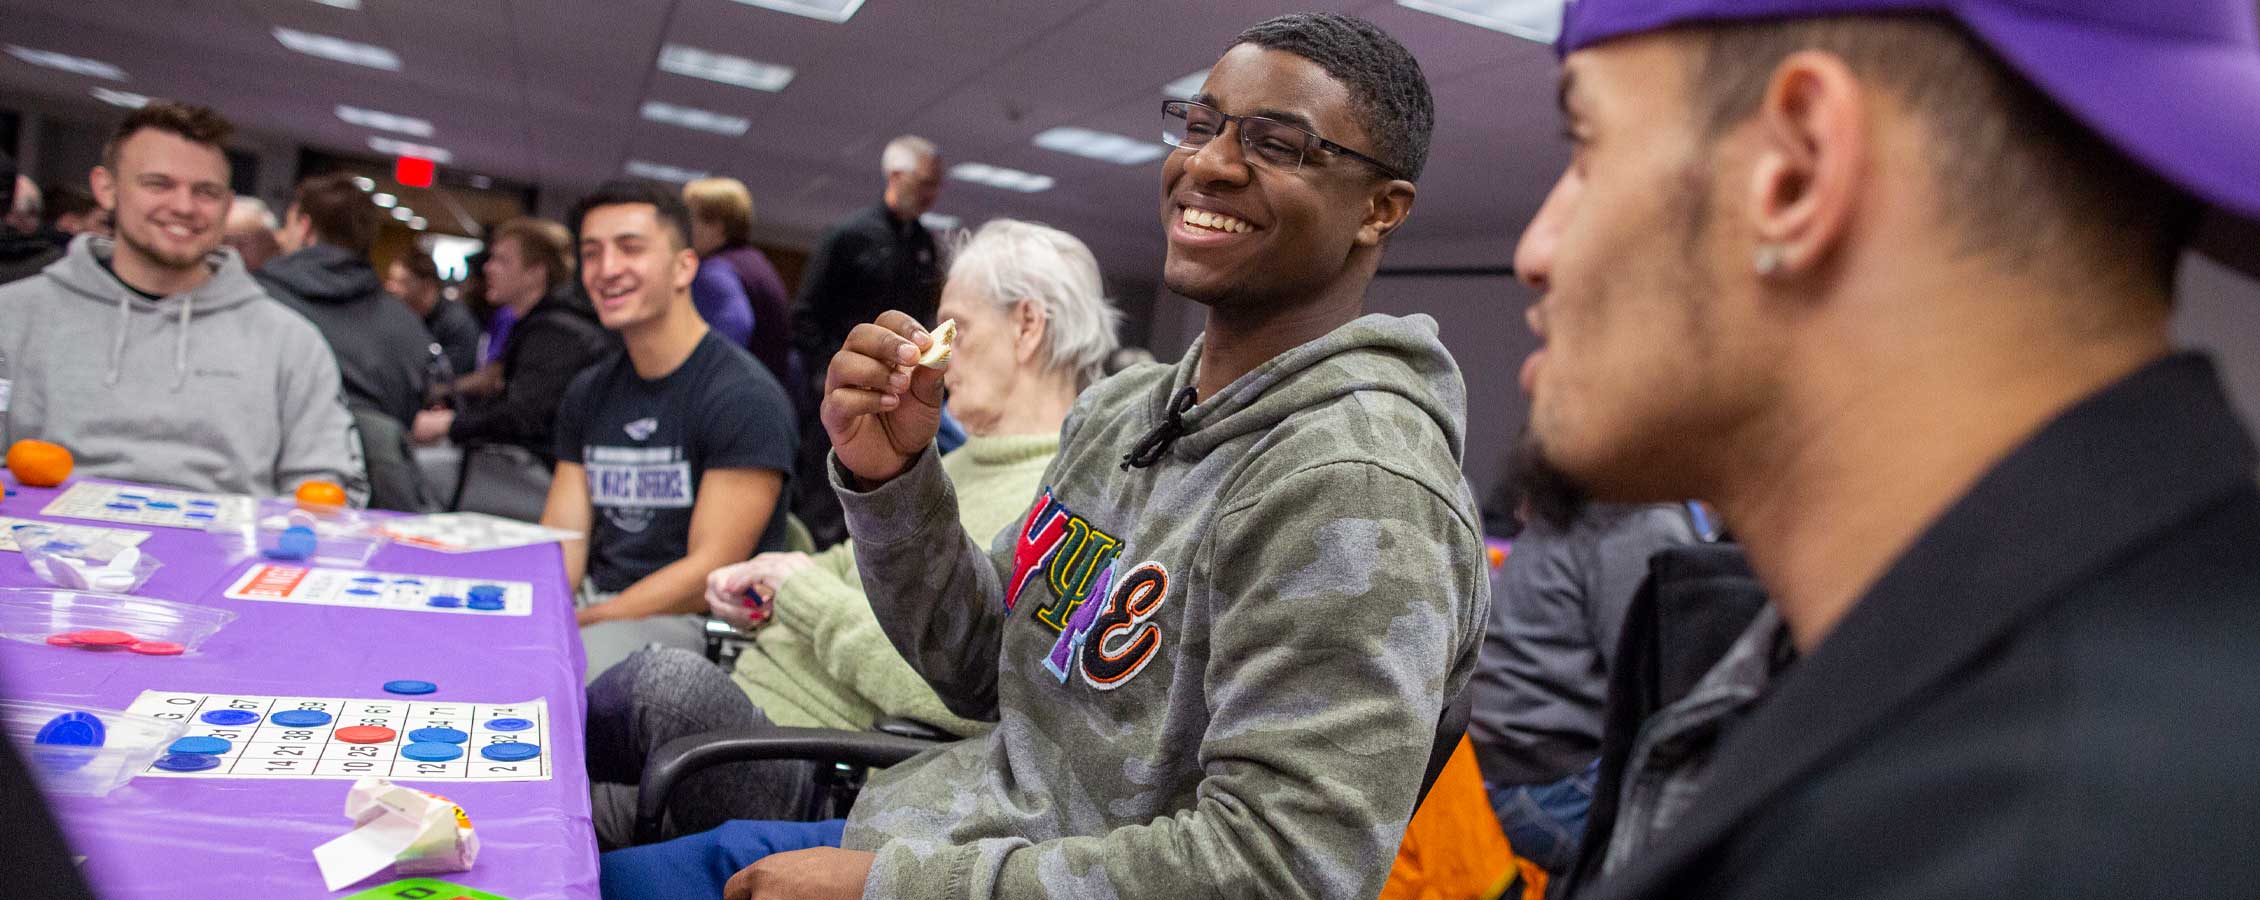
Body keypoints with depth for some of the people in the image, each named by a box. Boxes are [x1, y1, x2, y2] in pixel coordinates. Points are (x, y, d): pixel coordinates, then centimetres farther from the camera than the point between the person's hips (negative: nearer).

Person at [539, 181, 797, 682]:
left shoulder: (744, 397, -11)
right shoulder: (588, 395, 13)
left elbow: (711, 573, -15)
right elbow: (559, 547, 9)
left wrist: (583, 623, -19)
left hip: (695, 623, -7)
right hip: (594, 610, 7)